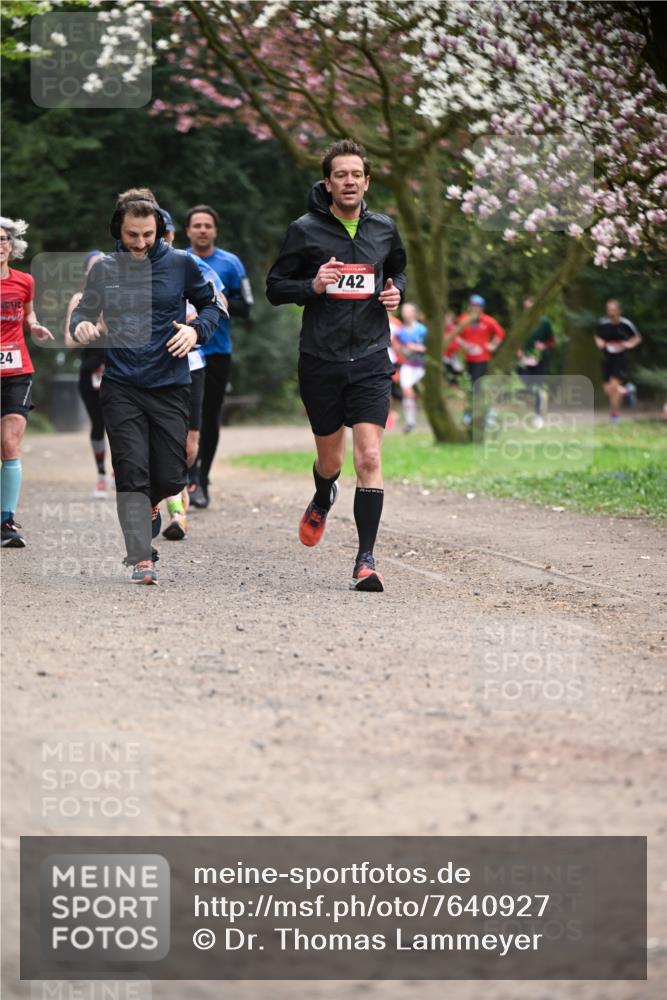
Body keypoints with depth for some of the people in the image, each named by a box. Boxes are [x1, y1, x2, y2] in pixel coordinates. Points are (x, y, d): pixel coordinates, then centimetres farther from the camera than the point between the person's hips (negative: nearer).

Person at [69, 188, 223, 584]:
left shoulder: (181, 264, 1)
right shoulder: (104, 269, 4)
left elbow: (212, 306, 11)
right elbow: (85, 311, 13)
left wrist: (196, 330, -10)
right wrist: (81, 326, -11)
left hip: (171, 387, 0)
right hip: (121, 387, 0)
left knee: (170, 477, 2)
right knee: (132, 472, -10)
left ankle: (149, 507, 37)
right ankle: (141, 559, -8)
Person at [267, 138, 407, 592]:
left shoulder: (384, 228, 5)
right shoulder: (304, 230, -3)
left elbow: (399, 267, 25)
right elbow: (275, 287, 2)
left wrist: (397, 290, 3)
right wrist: (312, 286, -16)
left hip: (370, 360, 1)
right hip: (320, 361, -1)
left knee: (369, 458, -12)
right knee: (331, 460, 13)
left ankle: (366, 558, -10)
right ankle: (323, 502, 49)